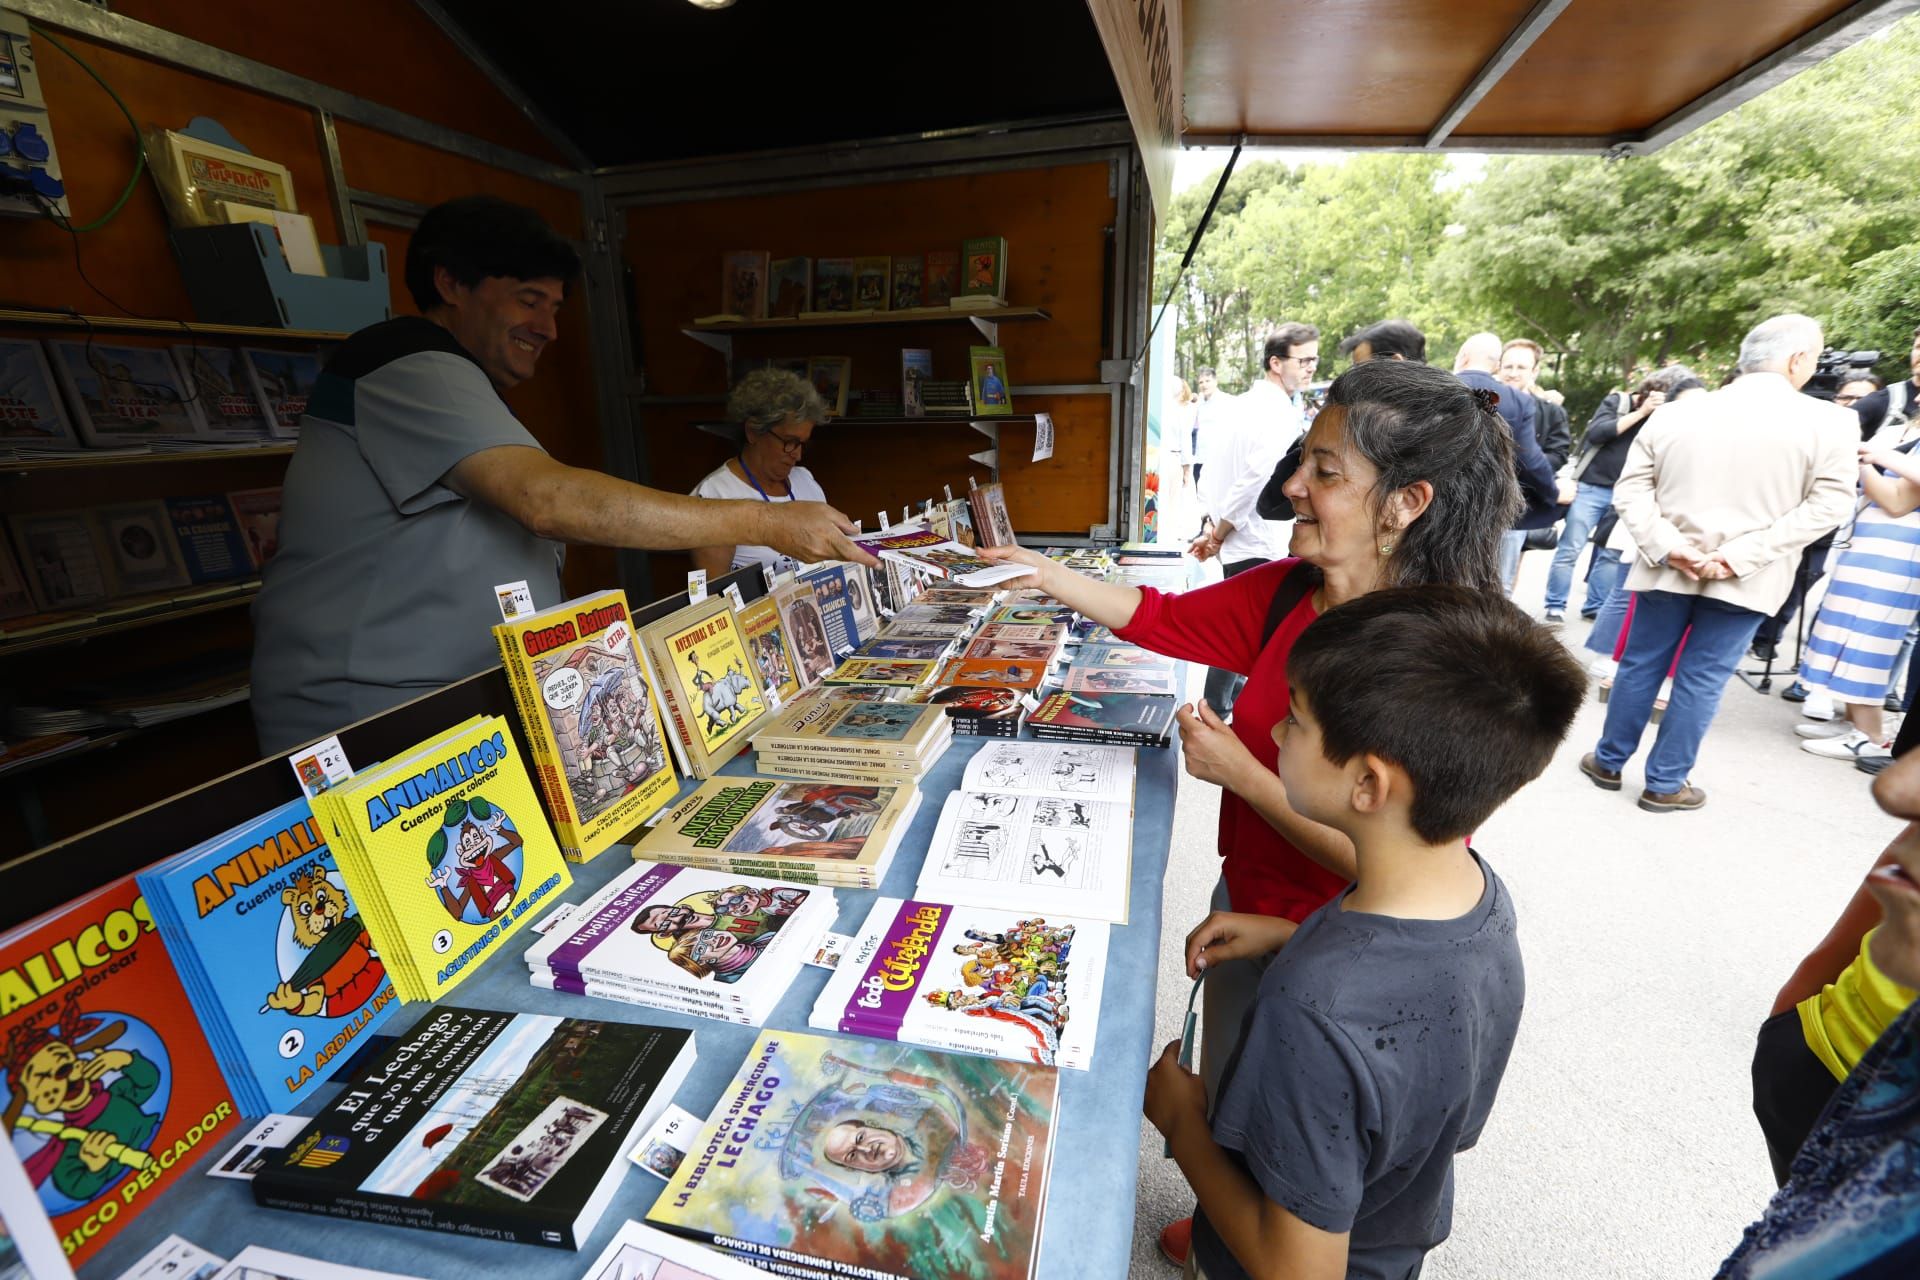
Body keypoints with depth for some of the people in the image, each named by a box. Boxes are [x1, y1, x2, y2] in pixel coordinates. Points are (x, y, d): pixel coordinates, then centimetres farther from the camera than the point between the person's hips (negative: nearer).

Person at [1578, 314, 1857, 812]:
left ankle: (1609, 762, 24)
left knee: (1641, 665, 12)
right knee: (1703, 679, 6)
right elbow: (1829, 503, -12)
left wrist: (1667, 546, -11)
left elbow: (1631, 488, -4)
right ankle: (1665, 784, 15)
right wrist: (1743, 555, -16)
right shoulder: (1829, 423, -5)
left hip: (1667, 568, 2)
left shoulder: (1676, 413, 1)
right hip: (1747, 579, -2)